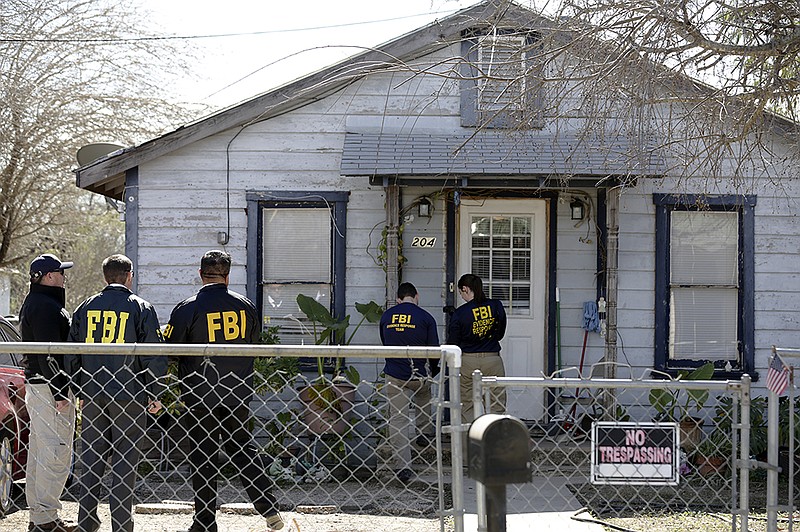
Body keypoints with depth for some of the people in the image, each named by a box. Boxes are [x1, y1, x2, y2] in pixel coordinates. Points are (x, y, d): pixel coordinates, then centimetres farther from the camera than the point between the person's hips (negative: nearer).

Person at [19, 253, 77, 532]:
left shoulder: (32, 303, 19)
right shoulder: (46, 307, -16)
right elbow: (49, 353, -22)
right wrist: (60, 393, -23)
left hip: (35, 384, 11)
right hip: (50, 386, -11)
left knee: (39, 453, 14)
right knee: (56, 455, -10)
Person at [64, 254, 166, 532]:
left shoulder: (86, 308, 9)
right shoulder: (141, 308, -3)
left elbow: (71, 355, 12)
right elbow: (153, 356, -6)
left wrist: (79, 392, 19)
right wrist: (154, 395, 2)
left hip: (92, 396, 4)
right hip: (129, 395, -4)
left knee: (91, 459, 10)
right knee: (125, 460, 1)